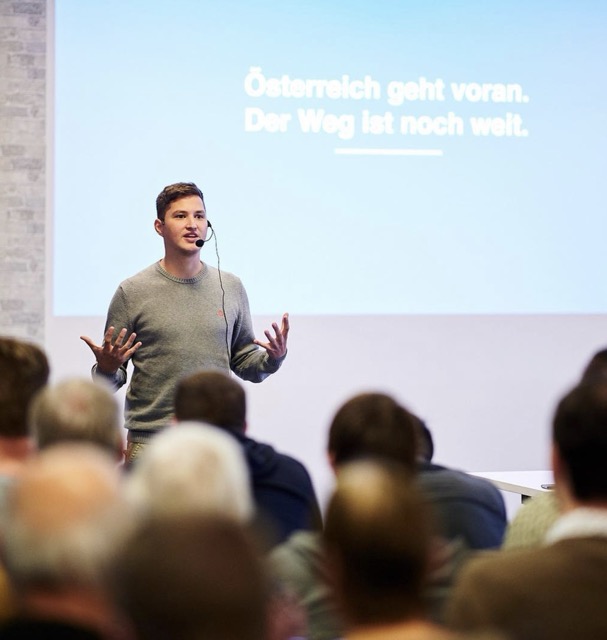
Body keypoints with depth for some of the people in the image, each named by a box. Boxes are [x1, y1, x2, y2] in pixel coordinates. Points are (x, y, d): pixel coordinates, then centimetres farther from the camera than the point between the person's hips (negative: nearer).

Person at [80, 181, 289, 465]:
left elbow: (244, 364, 16)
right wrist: (107, 369, -18)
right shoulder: (132, 292, 0)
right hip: (149, 441, -2)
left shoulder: (230, 288, 10)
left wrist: (272, 359, -3)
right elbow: (112, 377, 4)